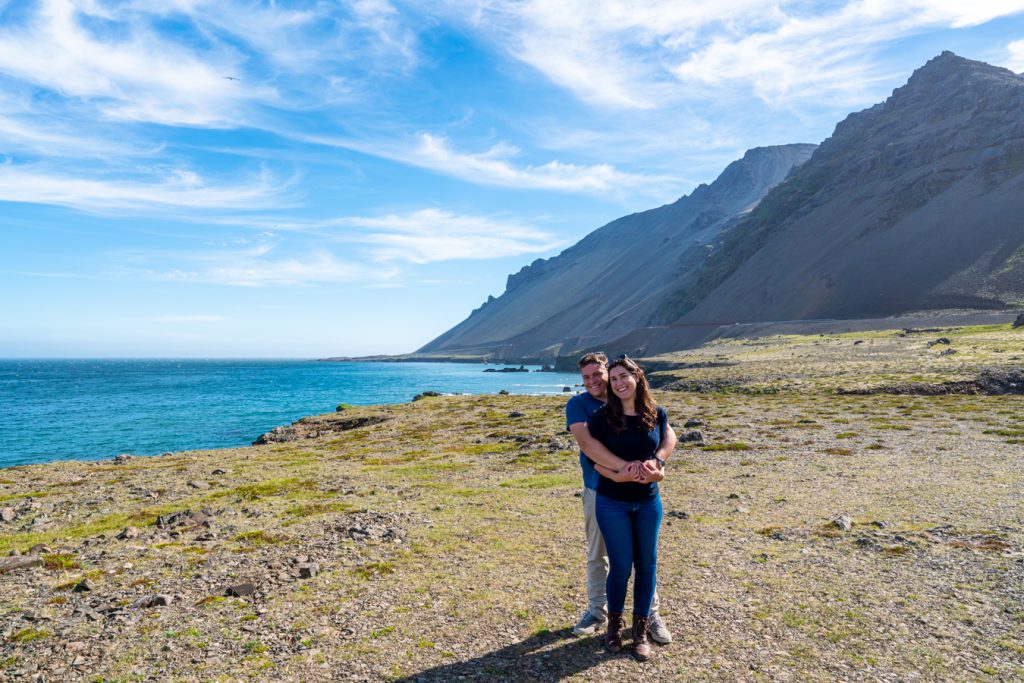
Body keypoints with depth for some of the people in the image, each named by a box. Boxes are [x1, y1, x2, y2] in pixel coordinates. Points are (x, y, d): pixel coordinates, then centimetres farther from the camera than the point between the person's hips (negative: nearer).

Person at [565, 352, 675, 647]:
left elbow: (668, 433, -12)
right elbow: (586, 442, -28)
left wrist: (656, 460, -33)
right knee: (597, 556, 15)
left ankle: (651, 614, 30)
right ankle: (597, 611, 34)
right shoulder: (578, 405, -10)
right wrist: (624, 466, -39)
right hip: (599, 492, 0)